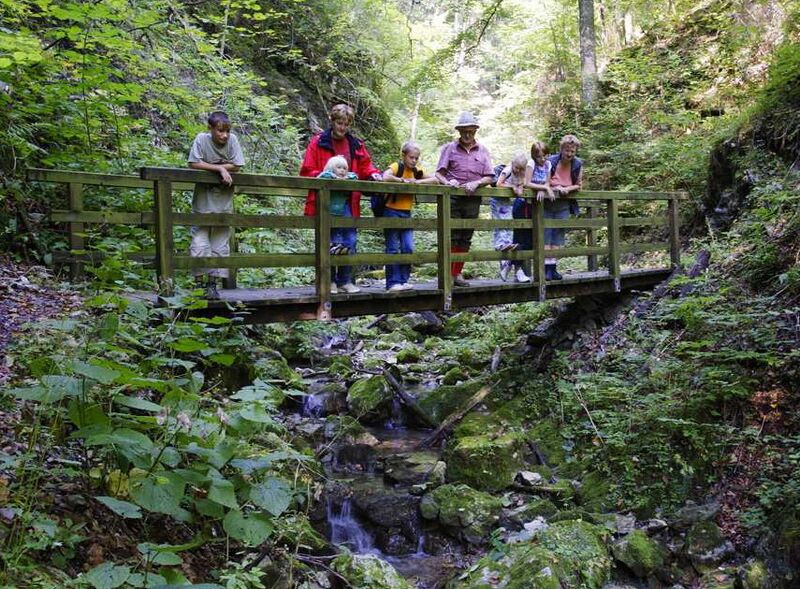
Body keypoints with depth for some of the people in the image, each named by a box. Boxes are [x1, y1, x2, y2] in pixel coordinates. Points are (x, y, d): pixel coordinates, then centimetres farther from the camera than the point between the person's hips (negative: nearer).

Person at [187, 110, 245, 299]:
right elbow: (194, 164, -17)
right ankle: (200, 282, 7)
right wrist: (220, 168, -21)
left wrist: (209, 166, -13)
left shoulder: (232, 140, -7)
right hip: (203, 200, -2)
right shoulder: (202, 139, -11)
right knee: (200, 243, -5)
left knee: (221, 244, 7)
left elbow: (237, 167, -10)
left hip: (224, 201, 2)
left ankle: (213, 283, 17)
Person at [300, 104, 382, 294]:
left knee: (350, 240, 0)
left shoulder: (356, 144, 12)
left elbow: (365, 166, 18)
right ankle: (329, 280, 11)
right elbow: (307, 171, -3)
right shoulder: (318, 142, 1)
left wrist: (373, 173, -3)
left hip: (347, 201, 3)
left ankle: (346, 280, 11)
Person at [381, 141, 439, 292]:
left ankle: (403, 280, 10)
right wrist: (403, 180, -19)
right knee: (393, 248, -4)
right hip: (392, 212, -6)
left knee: (408, 248, 0)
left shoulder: (416, 171, 9)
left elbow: (435, 180, 4)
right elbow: (385, 177, -28)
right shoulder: (396, 166, -8)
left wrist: (418, 181, -10)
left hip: (406, 213, 6)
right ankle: (393, 283, 1)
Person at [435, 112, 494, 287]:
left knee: (465, 239, 6)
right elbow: (439, 173, 2)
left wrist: (476, 183, -12)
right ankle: (447, 274, -4)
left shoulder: (483, 151, 13)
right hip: (452, 198, -3)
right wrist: (447, 182, -18)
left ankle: (457, 273, 13)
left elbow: (489, 177, 7)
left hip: (473, 199, 3)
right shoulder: (449, 148, 8)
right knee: (452, 237, -7)